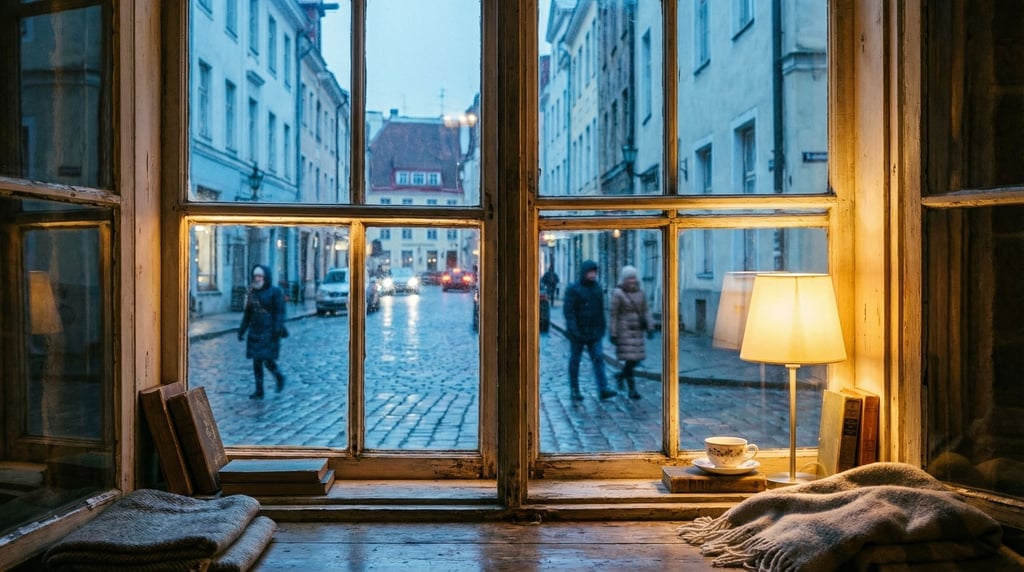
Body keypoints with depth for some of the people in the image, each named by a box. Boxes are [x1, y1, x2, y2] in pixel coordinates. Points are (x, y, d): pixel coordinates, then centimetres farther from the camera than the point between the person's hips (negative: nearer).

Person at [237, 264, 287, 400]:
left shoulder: (275, 292, -6)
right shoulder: (251, 292, 9)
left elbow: (280, 313, -11)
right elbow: (247, 313, 14)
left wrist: (277, 330, -19)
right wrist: (242, 330, 10)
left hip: (269, 332, -5)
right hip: (255, 332, 5)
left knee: (268, 360, -9)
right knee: (257, 362, 4)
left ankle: (279, 377, 21)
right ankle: (259, 391, 11)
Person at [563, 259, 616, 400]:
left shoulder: (597, 288, 7)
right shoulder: (573, 289, -9)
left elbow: (601, 311, 13)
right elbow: (567, 310, -15)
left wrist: (602, 328, 13)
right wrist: (573, 329, -22)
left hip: (594, 333, 4)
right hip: (578, 333, -4)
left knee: (598, 358, -5)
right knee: (575, 360, 6)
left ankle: (603, 389, -8)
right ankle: (574, 390, 16)